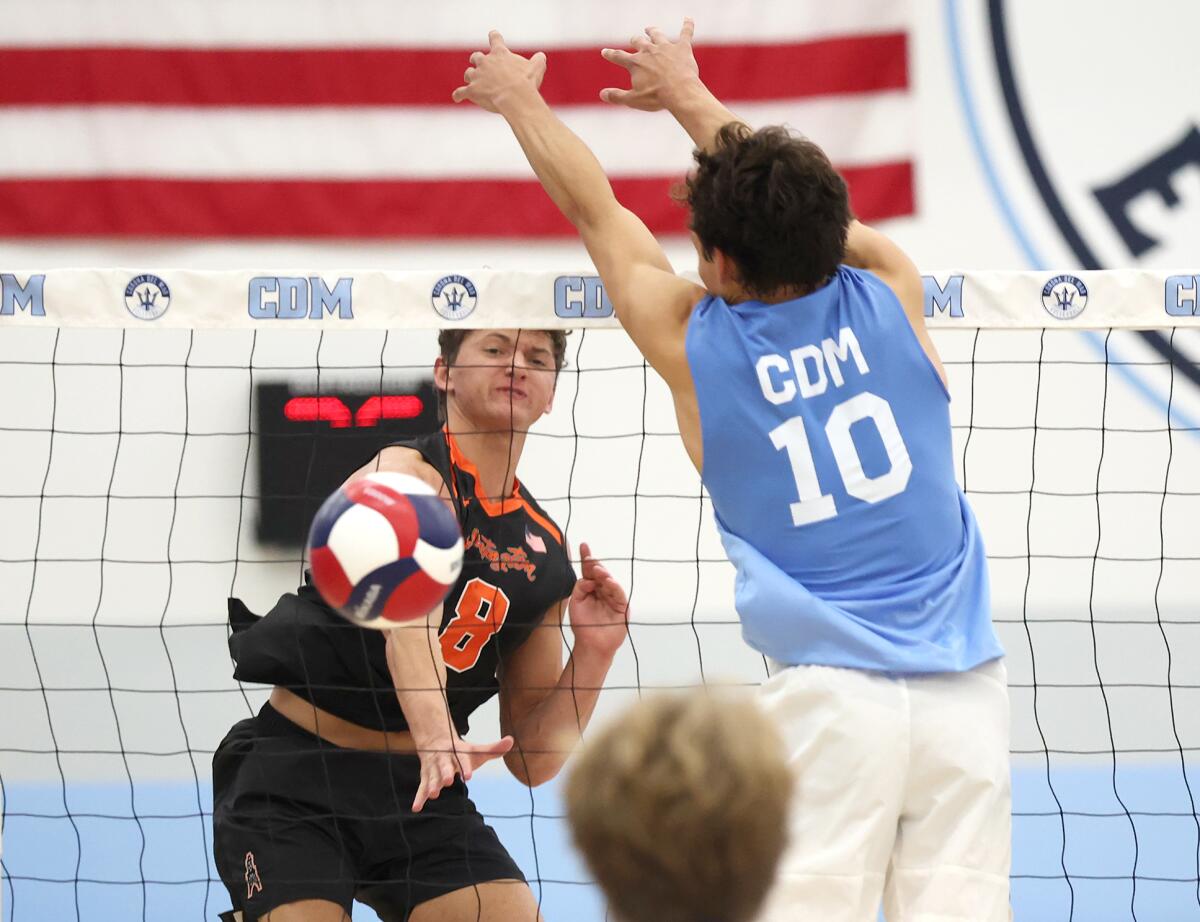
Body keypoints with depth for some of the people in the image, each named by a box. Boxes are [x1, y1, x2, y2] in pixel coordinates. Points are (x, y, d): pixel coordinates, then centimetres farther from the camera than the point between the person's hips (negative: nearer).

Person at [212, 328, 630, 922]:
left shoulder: (545, 551, 8)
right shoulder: (405, 473, -11)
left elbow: (532, 761, 10)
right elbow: (408, 615, -33)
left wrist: (592, 653, -5)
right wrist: (436, 735, -51)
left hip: (421, 785, 5)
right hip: (296, 778, -5)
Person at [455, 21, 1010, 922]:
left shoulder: (694, 345, 1)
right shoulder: (890, 296, 5)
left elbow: (595, 208, 18)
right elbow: (796, 204, 25)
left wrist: (518, 98, 34)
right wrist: (691, 97, 39)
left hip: (832, 693, -2)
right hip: (966, 685, 3)